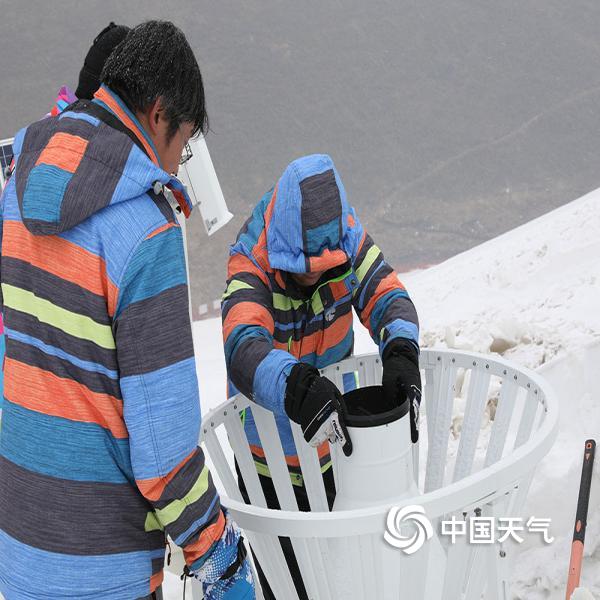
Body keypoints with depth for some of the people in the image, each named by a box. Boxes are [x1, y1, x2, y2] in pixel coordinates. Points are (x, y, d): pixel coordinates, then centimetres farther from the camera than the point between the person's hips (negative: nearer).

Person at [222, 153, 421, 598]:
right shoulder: (252, 264, -28)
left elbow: (385, 295, -22)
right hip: (271, 458, -3)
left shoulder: (349, 240, -15)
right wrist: (297, 388, -62)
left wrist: (400, 353, -44)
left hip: (336, 431, 4)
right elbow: (244, 348, -43)